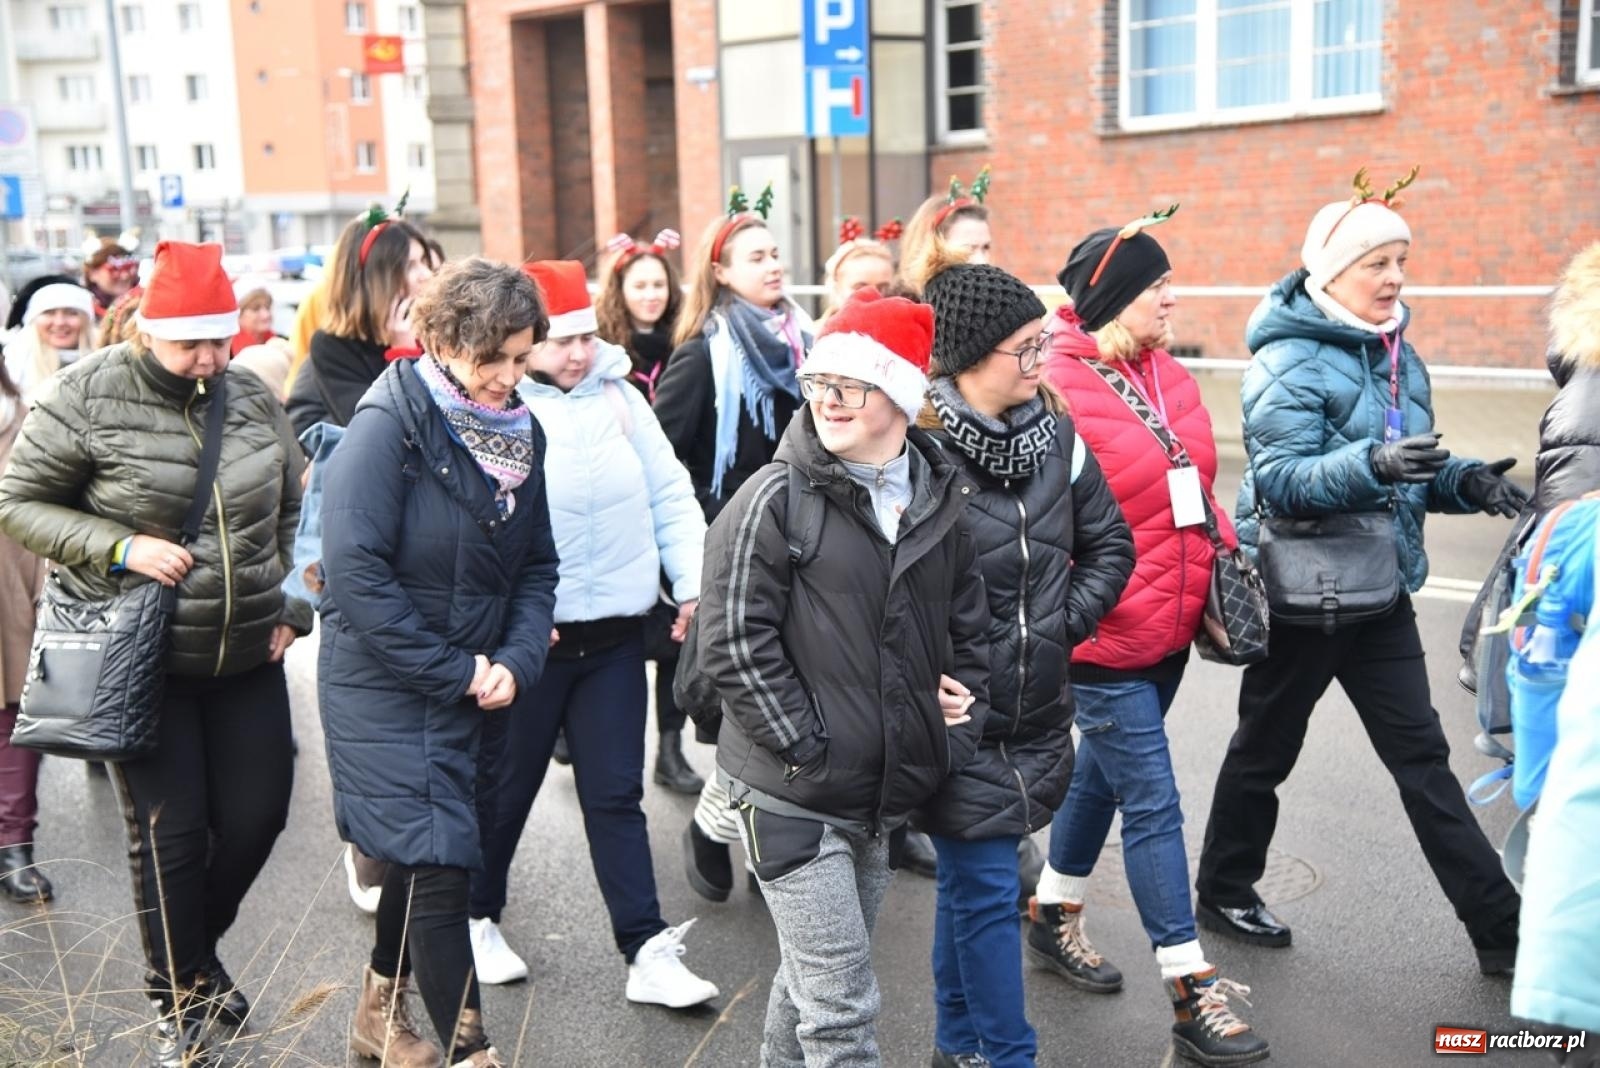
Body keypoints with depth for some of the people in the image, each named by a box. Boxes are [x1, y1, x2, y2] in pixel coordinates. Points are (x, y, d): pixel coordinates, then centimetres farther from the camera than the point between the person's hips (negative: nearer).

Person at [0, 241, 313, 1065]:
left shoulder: (250, 399, 3)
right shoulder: (85, 398, -10)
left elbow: (293, 507, 15)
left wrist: (292, 608, 6)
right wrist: (120, 548, -19)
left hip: (247, 657, 5)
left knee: (258, 811, 9)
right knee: (171, 832, 2)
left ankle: (196, 946, 38)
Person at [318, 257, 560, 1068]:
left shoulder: (520, 431, 3)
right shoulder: (389, 424, -17)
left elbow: (536, 565, 7)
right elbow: (355, 571, -22)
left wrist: (515, 662, -9)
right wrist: (455, 672, -19)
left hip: (472, 688, 7)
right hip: (385, 688, -7)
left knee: (425, 852, 20)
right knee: (438, 866, -6)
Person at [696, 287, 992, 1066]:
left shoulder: (939, 498, 5)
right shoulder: (775, 498, -12)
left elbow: (969, 626, 15)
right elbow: (733, 644, -15)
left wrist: (957, 732, 5)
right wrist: (809, 750, -16)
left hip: (887, 793, 6)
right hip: (794, 796, -6)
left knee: (814, 976, 22)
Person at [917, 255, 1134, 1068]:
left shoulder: (1055, 432, 3)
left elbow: (1109, 543, 12)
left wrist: (1067, 620, 2)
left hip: (1036, 714, 6)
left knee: (972, 885, 19)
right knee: (986, 892, 1)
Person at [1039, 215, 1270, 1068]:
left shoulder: (1167, 376, 8)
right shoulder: (1056, 389, -17)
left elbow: (1196, 483, 18)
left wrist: (1223, 559, 9)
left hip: (1170, 626, 8)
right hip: (1105, 637, -8)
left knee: (1104, 773, 21)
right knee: (1154, 805, -4)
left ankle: (1053, 918, 41)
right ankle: (1191, 996, 6)